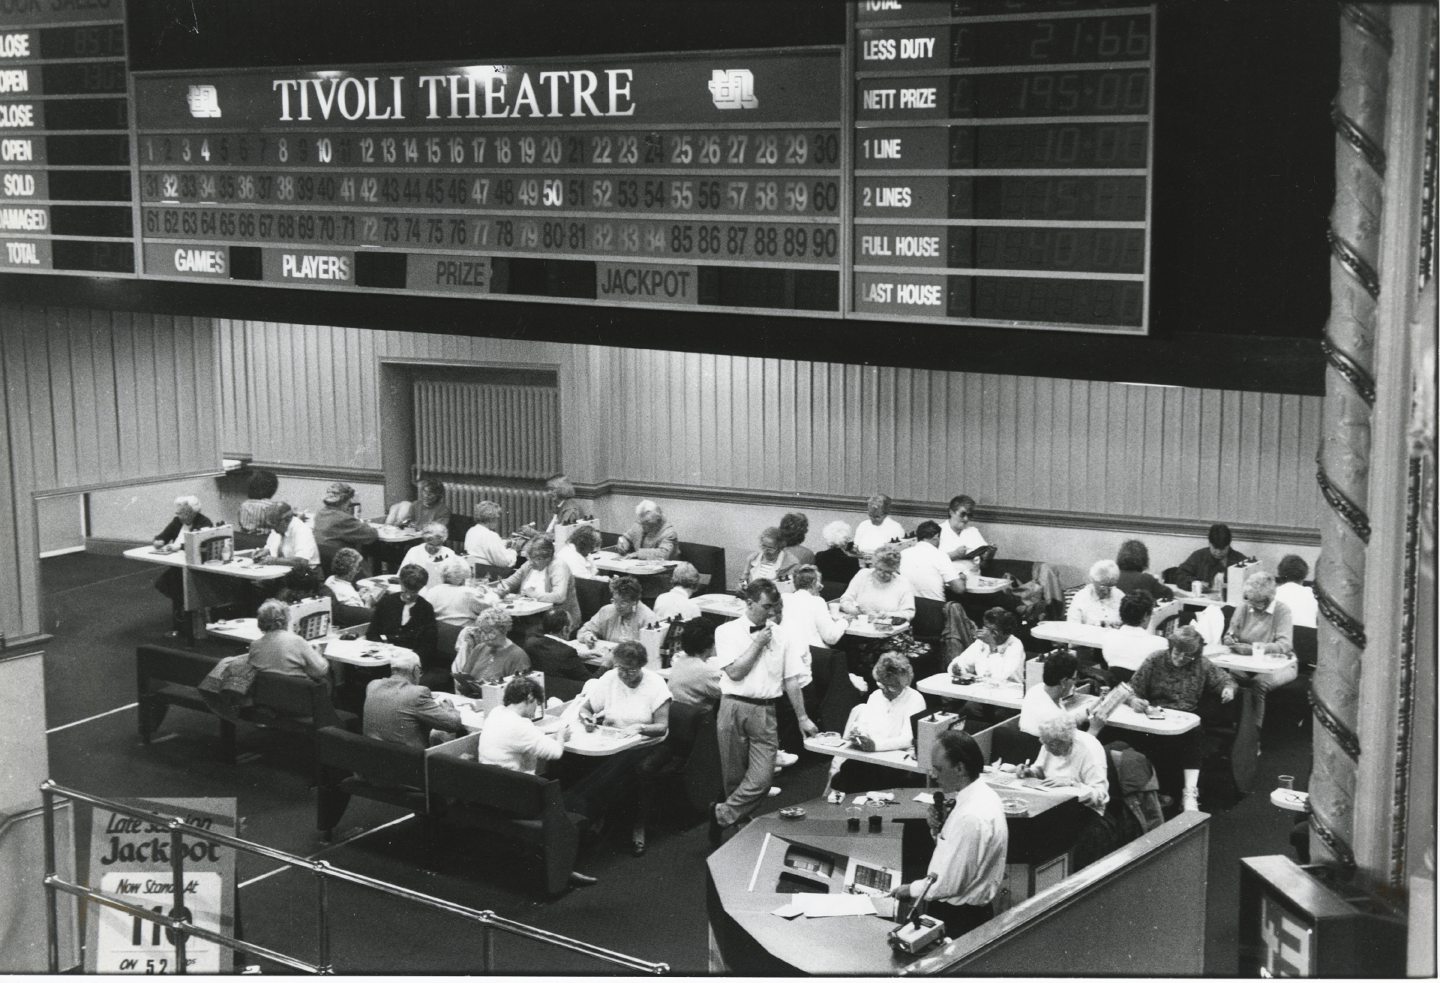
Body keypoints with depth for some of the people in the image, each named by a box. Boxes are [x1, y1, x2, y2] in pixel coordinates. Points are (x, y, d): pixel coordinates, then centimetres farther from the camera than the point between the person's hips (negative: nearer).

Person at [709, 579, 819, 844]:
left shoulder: (783, 636, 8)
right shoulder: (727, 632, 2)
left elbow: (792, 680, 8)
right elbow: (735, 672, -7)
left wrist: (802, 718, 6)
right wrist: (757, 644, -5)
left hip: (764, 711, 2)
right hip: (733, 706, -1)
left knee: (761, 779, -9)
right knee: (733, 777, 5)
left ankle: (722, 816, 6)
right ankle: (737, 824, 23)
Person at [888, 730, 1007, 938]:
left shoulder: (972, 818, -26)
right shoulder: (980, 794, 3)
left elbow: (950, 883, -22)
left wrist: (911, 890, -8)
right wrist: (939, 830, -3)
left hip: (958, 918, -9)